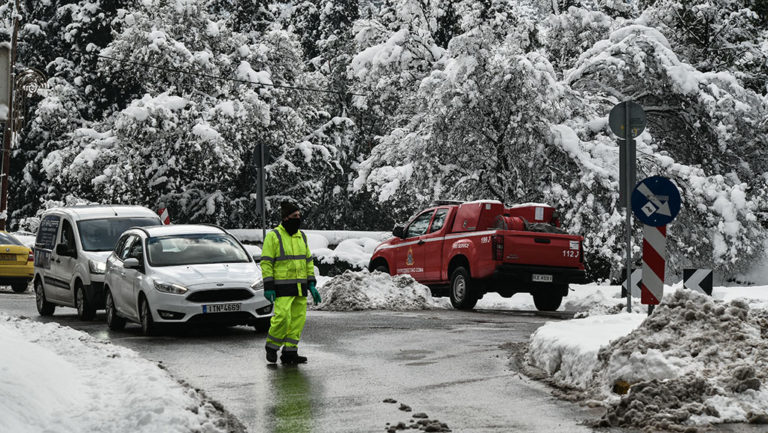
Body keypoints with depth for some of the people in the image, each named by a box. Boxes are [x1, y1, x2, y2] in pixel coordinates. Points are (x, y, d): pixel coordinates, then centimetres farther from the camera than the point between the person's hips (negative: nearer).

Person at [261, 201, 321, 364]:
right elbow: (266, 262, -8)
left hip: (300, 287, 6)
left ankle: (289, 352, 11)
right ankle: (272, 346, 7)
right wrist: (268, 287, -13)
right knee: (283, 317, -15)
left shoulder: (301, 236, 14)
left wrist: (311, 285, 12)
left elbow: (308, 261, 19)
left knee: (298, 320, 4)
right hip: (282, 286, -6)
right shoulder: (273, 236, -6)